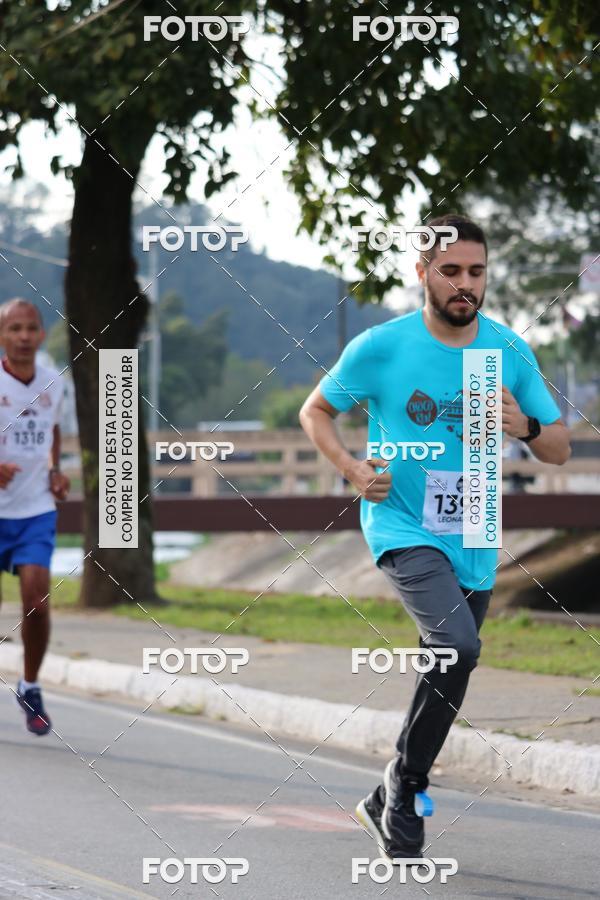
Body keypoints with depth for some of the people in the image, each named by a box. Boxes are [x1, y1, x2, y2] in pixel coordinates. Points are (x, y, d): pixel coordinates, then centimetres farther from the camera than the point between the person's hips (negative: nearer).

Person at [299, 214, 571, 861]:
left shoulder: (510, 352, -1)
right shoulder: (380, 347, -9)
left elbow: (559, 451, 5)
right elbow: (315, 411, 6)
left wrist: (527, 427, -18)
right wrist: (352, 470, -11)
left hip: (474, 542, 5)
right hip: (402, 527, -5)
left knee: (446, 675, 12)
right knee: (458, 646, -27)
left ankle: (386, 804, 32)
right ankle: (405, 784, -9)